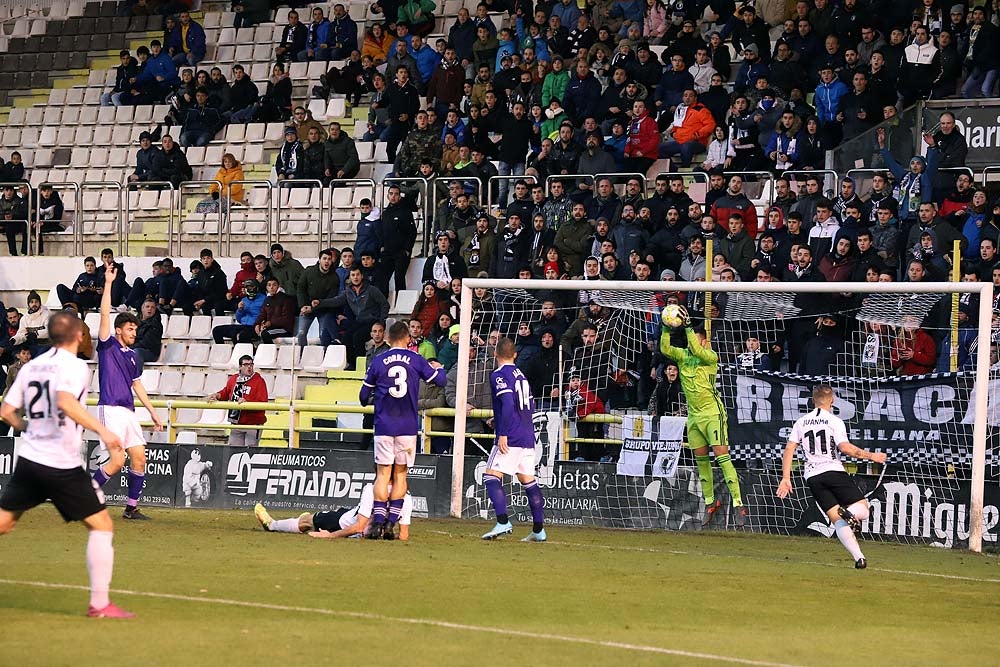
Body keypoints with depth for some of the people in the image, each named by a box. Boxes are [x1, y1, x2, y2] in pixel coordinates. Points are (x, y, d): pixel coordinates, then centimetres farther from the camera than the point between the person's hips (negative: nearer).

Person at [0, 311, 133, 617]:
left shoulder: (31, 366, 10)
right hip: (63, 465, -6)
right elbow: (66, 402, -28)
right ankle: (100, 604, -3)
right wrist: (102, 430, -33)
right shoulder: (75, 366, -9)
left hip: (28, 459, 6)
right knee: (101, 524, 2)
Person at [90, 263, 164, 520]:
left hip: (128, 411, 7)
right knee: (117, 461, -14)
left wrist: (153, 412, 23)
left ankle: (132, 508, 11)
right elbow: (105, 314, -11)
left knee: (139, 458, 3)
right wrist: (108, 283, -14)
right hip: (111, 409, -7)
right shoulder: (108, 345, 0)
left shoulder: (132, 355, 18)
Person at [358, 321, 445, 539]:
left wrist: (367, 400, 33)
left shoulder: (378, 361, 1)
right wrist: (437, 367, 28)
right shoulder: (415, 360, 0)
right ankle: (391, 522, 2)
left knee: (383, 474, 1)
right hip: (407, 426, 0)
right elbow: (440, 380, 6)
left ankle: (378, 521, -10)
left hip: (384, 425, 0)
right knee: (400, 474, 8)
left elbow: (364, 396, 8)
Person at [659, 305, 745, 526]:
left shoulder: (711, 357, -8)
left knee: (722, 456, -12)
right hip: (694, 415, 6)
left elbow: (697, 351, -26)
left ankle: (738, 504, -14)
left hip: (712, 413, -6)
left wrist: (688, 327, -29)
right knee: (701, 460, 10)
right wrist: (666, 328, -19)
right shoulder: (683, 355, 7)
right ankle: (710, 502, 21)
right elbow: (665, 349, -7)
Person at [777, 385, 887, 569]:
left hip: (812, 476, 4)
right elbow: (845, 448, -13)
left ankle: (859, 557, -16)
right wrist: (871, 455, -4)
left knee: (838, 520, 2)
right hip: (834, 471, -4)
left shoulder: (801, 422, 12)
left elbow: (789, 449, 7)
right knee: (863, 509, 3)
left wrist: (785, 478, 8)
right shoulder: (835, 421, -1)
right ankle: (849, 513, -34)